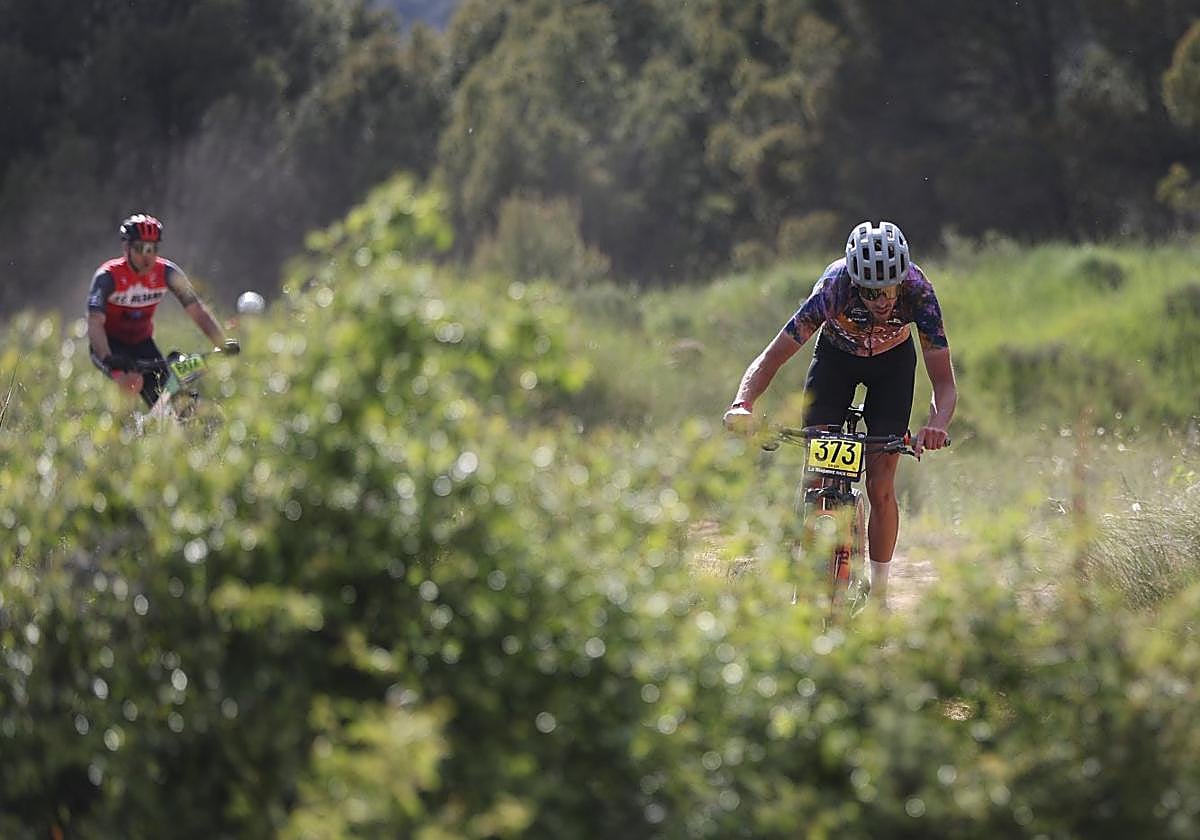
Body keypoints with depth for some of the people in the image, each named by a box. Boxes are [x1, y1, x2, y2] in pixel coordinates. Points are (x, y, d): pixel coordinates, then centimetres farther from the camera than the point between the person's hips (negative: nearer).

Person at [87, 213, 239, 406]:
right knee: (133, 382, -33)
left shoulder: (167, 273, -13)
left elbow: (197, 310, -14)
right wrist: (108, 359, -50)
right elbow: (95, 323, -33)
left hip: (142, 344, 4)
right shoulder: (108, 276, -23)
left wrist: (223, 344, -27)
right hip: (110, 345, -4)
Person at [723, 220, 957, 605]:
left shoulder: (917, 291, -36)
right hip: (836, 355, 0)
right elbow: (771, 357, -34)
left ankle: (879, 595, 6)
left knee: (880, 486, -8)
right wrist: (742, 405, -52)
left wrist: (936, 426, -55)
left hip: (893, 361, 0)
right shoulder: (833, 287, -37)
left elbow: (944, 382, -35)